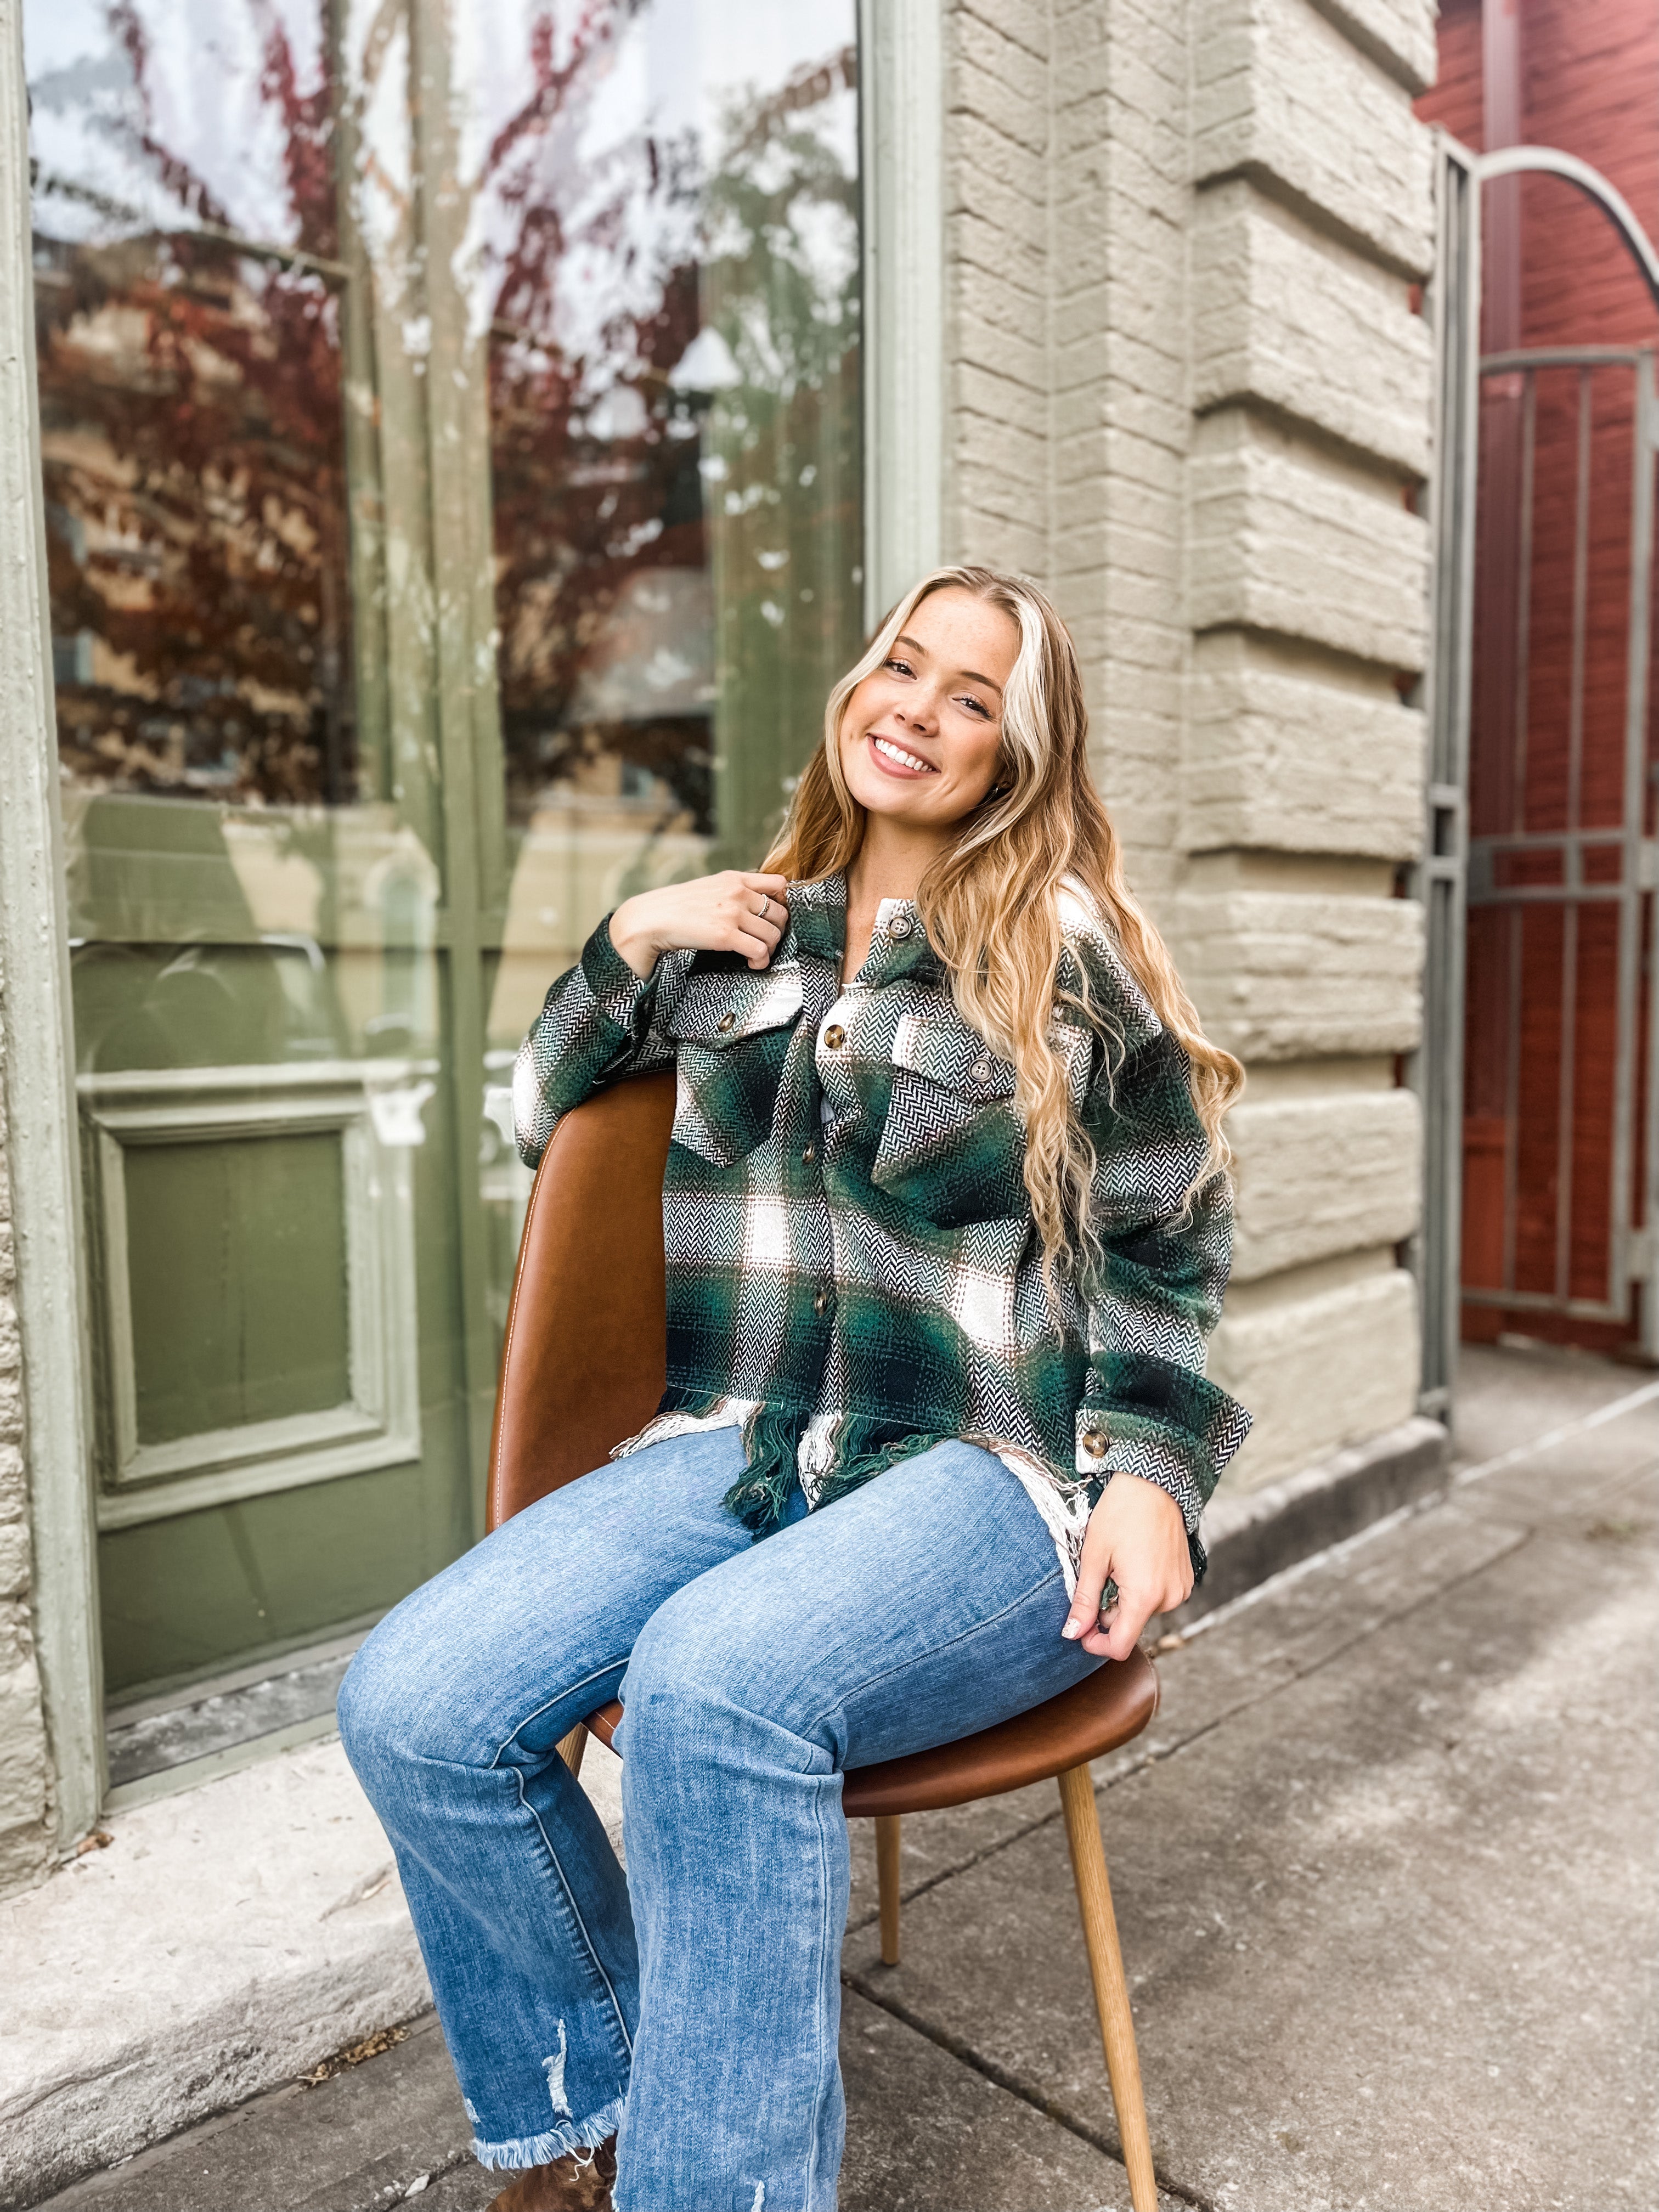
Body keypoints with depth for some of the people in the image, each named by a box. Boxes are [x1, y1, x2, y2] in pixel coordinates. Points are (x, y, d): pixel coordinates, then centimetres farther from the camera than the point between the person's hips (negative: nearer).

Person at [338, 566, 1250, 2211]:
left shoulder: (1068, 951, 5)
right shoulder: (745, 935, 16)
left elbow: (1166, 1247, 7)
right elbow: (542, 1121, 22)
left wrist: (1148, 1475, -7)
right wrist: (632, 940, 7)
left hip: (1000, 1471, -4)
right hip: (748, 1445, 5)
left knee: (715, 1681, -35)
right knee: (412, 1706, -18)